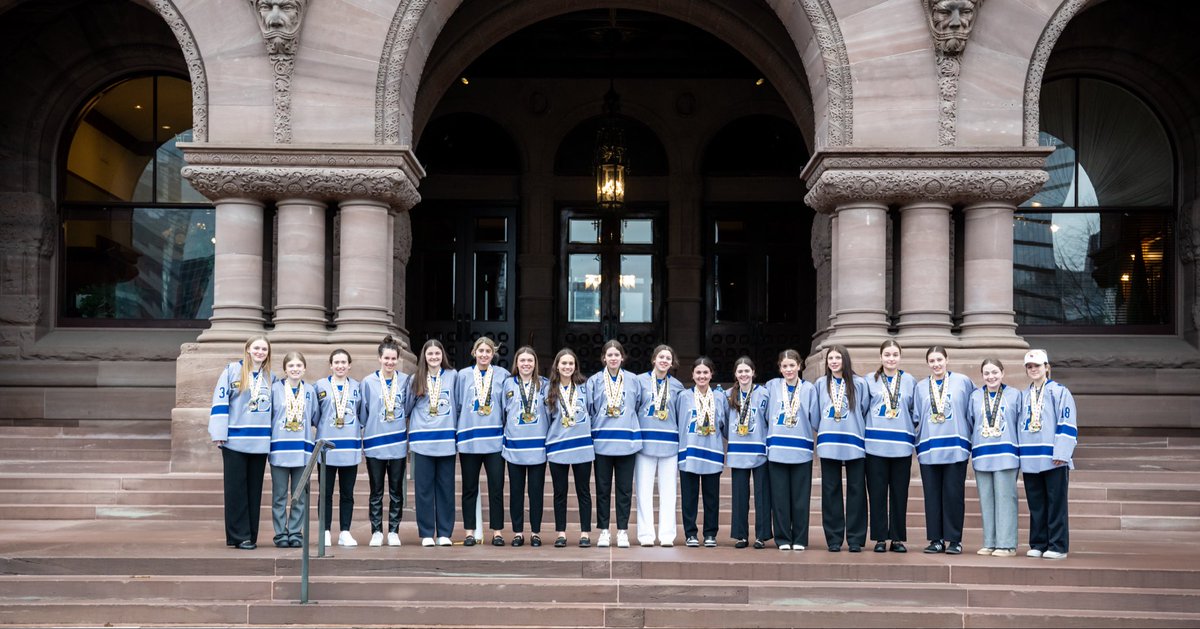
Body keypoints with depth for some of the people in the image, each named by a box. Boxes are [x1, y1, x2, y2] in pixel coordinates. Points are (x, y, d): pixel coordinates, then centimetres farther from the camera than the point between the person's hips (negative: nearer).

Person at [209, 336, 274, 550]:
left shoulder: (270, 377, 13)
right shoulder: (232, 370, 0)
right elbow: (220, 401, -4)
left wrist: (273, 438, 15)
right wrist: (219, 433, -10)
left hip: (260, 442, 4)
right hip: (235, 440, -4)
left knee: (254, 490, 7)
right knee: (236, 489, -2)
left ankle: (251, 536, 12)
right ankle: (239, 536, 1)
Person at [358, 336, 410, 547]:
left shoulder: (405, 381, 2)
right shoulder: (368, 382, -1)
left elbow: (407, 410, 9)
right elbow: (362, 413, 5)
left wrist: (408, 437, 6)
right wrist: (361, 438, 5)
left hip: (398, 443, 1)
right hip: (375, 442, -1)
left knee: (396, 491, 5)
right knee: (376, 491, 4)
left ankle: (394, 531, 12)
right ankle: (376, 532, 10)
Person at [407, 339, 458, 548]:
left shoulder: (453, 376, 6)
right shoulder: (416, 380, 8)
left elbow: (459, 405, 11)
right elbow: (408, 406, 15)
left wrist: (456, 427, 9)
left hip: (446, 438, 0)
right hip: (423, 439, 0)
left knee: (446, 487, 3)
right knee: (424, 488, 1)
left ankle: (445, 533, 8)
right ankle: (426, 534, 6)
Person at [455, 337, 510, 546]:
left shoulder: (502, 375, 6)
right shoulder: (463, 375, 7)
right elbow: (457, 405, 11)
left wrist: (508, 433, 8)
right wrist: (456, 433, 7)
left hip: (494, 437, -1)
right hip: (469, 437, 1)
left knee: (496, 486, -1)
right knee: (469, 487, 6)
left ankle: (497, 531, 5)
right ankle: (469, 531, 12)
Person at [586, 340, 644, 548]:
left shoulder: (633, 380, 6)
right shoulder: (594, 381, 4)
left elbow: (638, 407, 13)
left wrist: (632, 427, 8)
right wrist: (593, 430, 2)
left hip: (627, 441, 1)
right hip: (602, 441, 0)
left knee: (625, 488, 3)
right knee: (603, 488, 5)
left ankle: (623, 531, 9)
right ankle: (603, 531, 11)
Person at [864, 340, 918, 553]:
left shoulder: (910, 381, 9)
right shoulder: (870, 381, 7)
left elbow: (916, 412, 14)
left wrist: (914, 437, 8)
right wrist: (863, 434, 5)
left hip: (901, 445, 1)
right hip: (875, 444, -1)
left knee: (900, 494, 4)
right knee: (877, 494, 0)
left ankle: (898, 538, 11)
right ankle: (880, 538, 6)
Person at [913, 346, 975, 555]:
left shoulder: (963, 382, 4)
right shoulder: (920, 387, 12)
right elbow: (915, 416, 13)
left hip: (955, 446, -2)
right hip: (929, 447, 3)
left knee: (953, 494, -2)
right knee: (932, 496, 3)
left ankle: (954, 540, 4)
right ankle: (936, 539, 9)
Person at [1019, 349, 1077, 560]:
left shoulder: (1059, 392, -1)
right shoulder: (1023, 396, 17)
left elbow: (1067, 424, -7)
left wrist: (1061, 453, -14)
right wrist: (1020, 452, 15)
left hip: (1053, 460, -5)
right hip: (1030, 459, 5)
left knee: (1055, 503, -3)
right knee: (1036, 504, 8)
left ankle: (1058, 545, 1)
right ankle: (1038, 544, 14)